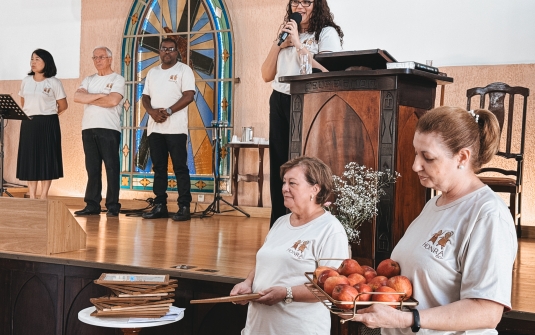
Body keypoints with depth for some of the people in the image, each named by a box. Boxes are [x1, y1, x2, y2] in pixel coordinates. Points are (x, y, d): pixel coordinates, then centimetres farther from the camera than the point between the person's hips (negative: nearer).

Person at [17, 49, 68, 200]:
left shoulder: (54, 82, -4)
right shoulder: (26, 81, 10)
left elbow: (63, 106, -1)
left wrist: (47, 114, 7)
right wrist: (28, 114, 8)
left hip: (48, 124, -4)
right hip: (28, 123, 5)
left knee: (46, 159, -3)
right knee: (29, 159, 3)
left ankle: (44, 196, 2)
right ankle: (32, 196, 8)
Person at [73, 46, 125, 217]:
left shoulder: (117, 79, 2)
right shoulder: (89, 80, 18)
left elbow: (113, 100, -15)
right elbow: (77, 97, 2)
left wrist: (89, 99, -3)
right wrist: (100, 95, -9)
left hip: (109, 129, -5)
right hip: (88, 129, 5)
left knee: (112, 168, -4)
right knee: (92, 168, 6)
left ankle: (113, 206, -2)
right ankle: (92, 205, 9)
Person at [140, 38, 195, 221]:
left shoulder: (184, 70, 0)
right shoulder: (152, 72, 17)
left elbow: (189, 96, -10)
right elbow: (145, 97, 15)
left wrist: (168, 111, -18)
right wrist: (152, 111, -7)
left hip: (175, 128, -6)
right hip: (154, 128, 6)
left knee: (180, 168, -5)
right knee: (159, 168, 8)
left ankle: (184, 207, -3)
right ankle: (160, 206, 12)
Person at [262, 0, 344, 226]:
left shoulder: (327, 33, 0)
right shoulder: (286, 34, 18)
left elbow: (327, 72, -16)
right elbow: (267, 76, 13)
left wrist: (298, 43, -14)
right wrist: (278, 43, 0)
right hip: (279, 103, 6)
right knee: (279, 165, 5)